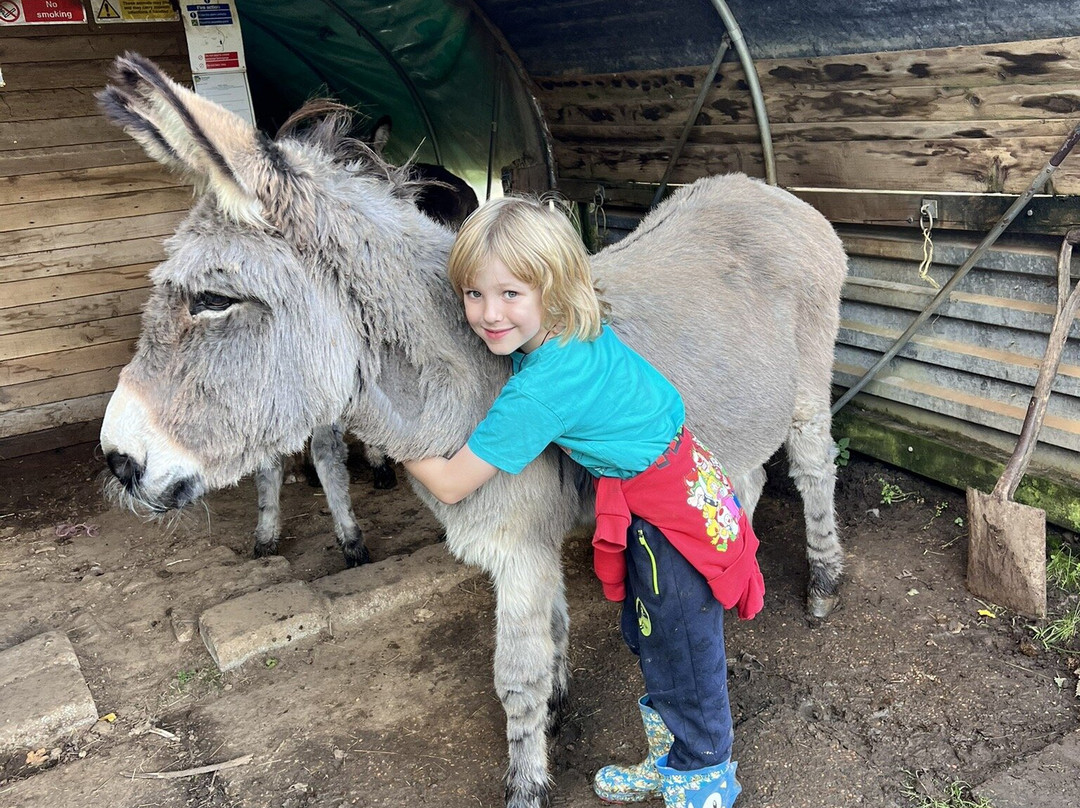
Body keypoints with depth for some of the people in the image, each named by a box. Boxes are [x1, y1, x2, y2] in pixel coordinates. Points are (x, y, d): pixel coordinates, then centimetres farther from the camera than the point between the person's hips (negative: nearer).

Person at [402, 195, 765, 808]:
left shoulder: (540, 389, -29)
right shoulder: (581, 331, -5)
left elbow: (450, 484, -16)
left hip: (672, 523, -10)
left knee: (682, 671, 10)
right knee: (648, 641, 26)